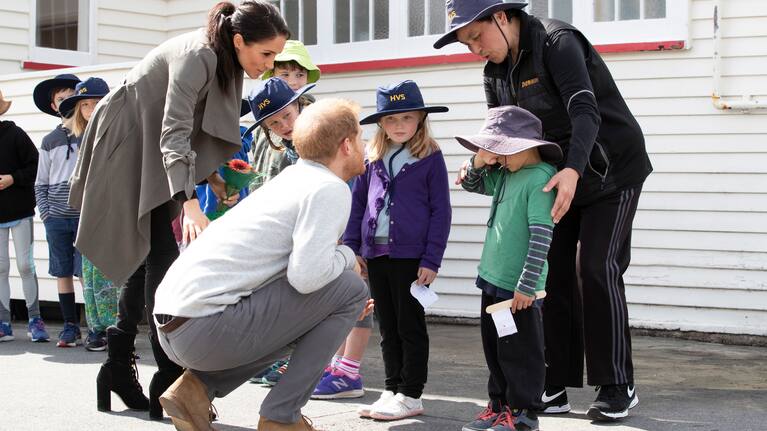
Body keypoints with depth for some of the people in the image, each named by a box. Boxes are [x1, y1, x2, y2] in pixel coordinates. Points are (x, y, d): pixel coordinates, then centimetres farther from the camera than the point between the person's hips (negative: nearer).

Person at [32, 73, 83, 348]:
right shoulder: (50, 141, 14)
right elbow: (40, 183, 17)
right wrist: (45, 213, 5)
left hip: (85, 215, -4)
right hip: (56, 219, 4)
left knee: (86, 273, -7)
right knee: (63, 273, 6)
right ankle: (70, 327, 13)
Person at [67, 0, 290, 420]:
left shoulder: (226, 64, 0)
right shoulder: (195, 56, -28)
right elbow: (174, 134, -37)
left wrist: (212, 175, 1)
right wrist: (189, 202, -48)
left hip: (150, 153, 9)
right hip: (125, 148, -9)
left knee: (147, 257, 10)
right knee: (161, 253, -14)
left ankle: (118, 369, 19)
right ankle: (169, 379, -14)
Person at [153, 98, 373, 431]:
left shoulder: (293, 179, 22)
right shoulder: (331, 189, -7)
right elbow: (305, 275, -19)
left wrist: (338, 314, 21)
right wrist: (347, 257, 1)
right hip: (206, 329, -9)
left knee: (303, 316, 31)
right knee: (350, 288, -2)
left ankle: (198, 386, 13)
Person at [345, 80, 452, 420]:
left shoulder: (430, 158, -4)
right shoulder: (372, 158, 8)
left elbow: (440, 212, -6)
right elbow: (357, 202, 13)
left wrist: (431, 260, -11)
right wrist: (351, 248, 7)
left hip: (410, 254, -5)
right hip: (375, 253, 5)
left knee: (410, 325, 3)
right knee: (387, 327, 12)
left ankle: (410, 395, 9)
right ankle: (393, 389, 22)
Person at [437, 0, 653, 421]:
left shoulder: (557, 42, -24)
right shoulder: (495, 70, 1)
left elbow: (586, 113, -35)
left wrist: (573, 170, -50)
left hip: (610, 170, -7)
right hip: (559, 176, 8)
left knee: (597, 268, -14)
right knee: (553, 271, 2)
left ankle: (617, 387, -7)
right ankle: (556, 386, 6)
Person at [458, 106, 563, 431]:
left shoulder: (540, 178, -17)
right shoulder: (504, 174, 10)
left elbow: (541, 236, -22)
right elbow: (471, 184, 27)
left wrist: (526, 285, -23)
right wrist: (479, 163, 5)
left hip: (519, 287, -9)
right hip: (493, 279, 9)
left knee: (520, 351, 1)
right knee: (494, 348, 16)